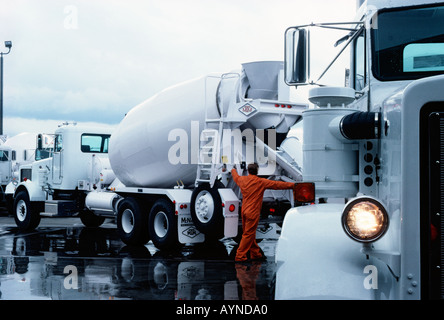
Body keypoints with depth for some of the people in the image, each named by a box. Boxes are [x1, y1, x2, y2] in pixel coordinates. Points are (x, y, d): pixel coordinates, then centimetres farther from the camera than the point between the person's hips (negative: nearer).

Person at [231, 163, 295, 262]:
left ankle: (255, 253, 26)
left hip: (244, 210, 7)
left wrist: (233, 170, 52)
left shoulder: (242, 179, 5)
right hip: (253, 212, -7)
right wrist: (292, 185, -2)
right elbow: (277, 184, -9)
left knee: (250, 233, 16)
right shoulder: (261, 182, -12)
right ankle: (240, 256, -1)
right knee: (248, 234, -2)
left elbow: (236, 177, 29)